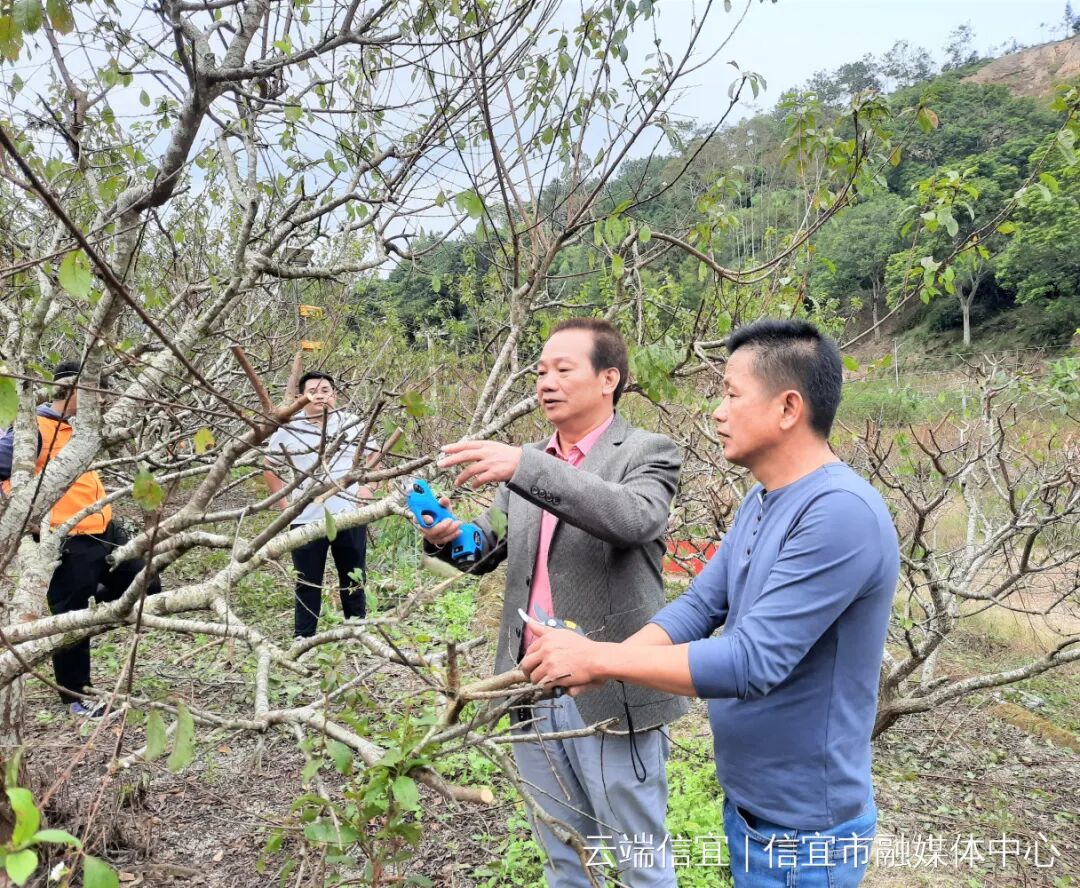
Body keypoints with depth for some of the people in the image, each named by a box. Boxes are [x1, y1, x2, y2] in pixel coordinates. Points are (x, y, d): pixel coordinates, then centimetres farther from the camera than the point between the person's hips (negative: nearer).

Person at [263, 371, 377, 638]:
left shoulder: (353, 424, 3)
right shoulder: (288, 429, 0)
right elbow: (270, 468, 10)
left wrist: (366, 487, -1)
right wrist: (283, 502, 2)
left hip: (349, 515, 1)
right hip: (306, 518, -1)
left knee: (354, 577, 11)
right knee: (307, 581, 6)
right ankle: (303, 637, 16)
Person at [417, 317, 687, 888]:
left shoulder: (647, 453, -8)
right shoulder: (527, 464, 9)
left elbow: (634, 518, -28)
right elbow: (486, 549, 10)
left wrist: (526, 466, -35)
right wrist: (448, 536, -12)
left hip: (609, 695, -5)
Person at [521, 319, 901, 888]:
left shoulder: (841, 514, -27)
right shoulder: (760, 501, 3)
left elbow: (752, 662, -30)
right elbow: (698, 607, 2)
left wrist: (599, 658, -25)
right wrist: (593, 665, -13)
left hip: (801, 827, -8)